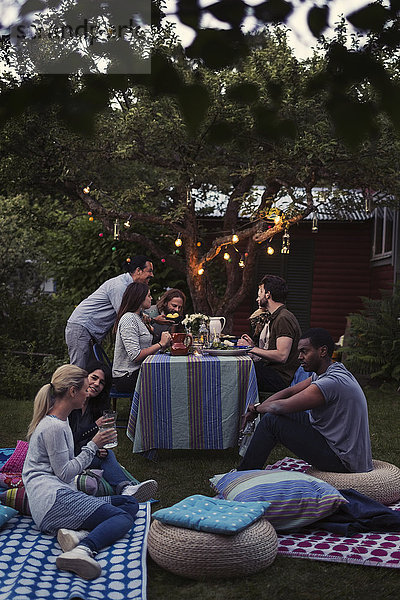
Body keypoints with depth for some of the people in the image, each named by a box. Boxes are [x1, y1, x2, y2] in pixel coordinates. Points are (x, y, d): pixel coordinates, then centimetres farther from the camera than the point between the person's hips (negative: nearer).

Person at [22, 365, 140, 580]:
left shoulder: (59, 421, 21)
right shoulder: (54, 427, -12)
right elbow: (64, 473, -13)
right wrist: (93, 446, -7)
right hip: (52, 499, -10)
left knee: (131, 503, 1)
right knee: (124, 517, -19)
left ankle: (77, 533, -20)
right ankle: (83, 550, -43)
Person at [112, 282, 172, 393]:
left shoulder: (138, 318, 17)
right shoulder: (128, 319, -14)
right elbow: (135, 356, -21)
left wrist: (164, 344, -1)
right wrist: (160, 344, -16)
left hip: (138, 371, 9)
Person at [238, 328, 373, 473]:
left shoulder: (331, 383, -26)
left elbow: (281, 406, -22)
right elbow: (289, 392, 12)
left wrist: (257, 407, -1)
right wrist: (255, 411, 3)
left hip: (343, 463, -10)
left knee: (271, 420, -11)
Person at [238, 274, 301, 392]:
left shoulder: (284, 319, -14)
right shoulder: (274, 318, 20)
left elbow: (282, 356, -23)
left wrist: (252, 349, -14)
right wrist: (253, 346, 7)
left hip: (280, 377, -10)